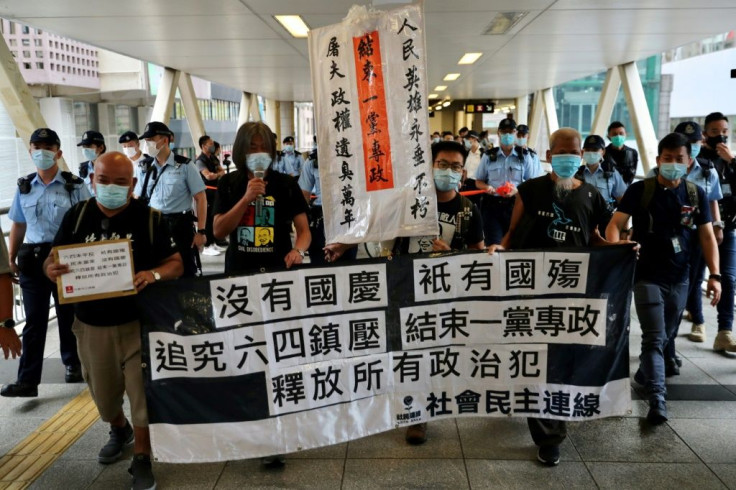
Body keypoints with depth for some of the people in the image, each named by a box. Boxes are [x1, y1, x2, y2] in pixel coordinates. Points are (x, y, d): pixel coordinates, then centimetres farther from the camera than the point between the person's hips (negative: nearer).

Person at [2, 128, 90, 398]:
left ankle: (73, 364, 31)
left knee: (68, 315, 12)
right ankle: (28, 380, 3)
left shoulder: (75, 186, -3)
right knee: (34, 320, 2)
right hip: (32, 259, 3)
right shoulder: (24, 187, 8)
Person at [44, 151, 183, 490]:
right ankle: (118, 429, 52)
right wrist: (52, 269, -21)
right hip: (91, 324, 3)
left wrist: (154, 274, -29)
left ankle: (141, 459, 21)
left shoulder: (149, 218, -8)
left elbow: (176, 264, -6)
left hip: (137, 322, -3)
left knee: (142, 392, 0)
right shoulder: (76, 215, -1)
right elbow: (51, 260, 4)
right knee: (103, 394, 20)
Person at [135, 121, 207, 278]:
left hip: (180, 225, -4)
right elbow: (138, 201, 14)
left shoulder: (184, 165, -5)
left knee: (186, 273, 4)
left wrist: (201, 231, -12)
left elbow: (200, 199, -6)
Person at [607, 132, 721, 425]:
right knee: (653, 337, -8)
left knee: (666, 336, 17)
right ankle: (657, 397, -5)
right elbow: (614, 224, -10)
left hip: (679, 278, 4)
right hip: (648, 276, -4)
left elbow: (707, 236, 4)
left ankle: (644, 374, 40)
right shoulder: (640, 190, -6)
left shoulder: (696, 194, 3)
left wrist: (714, 274, -6)